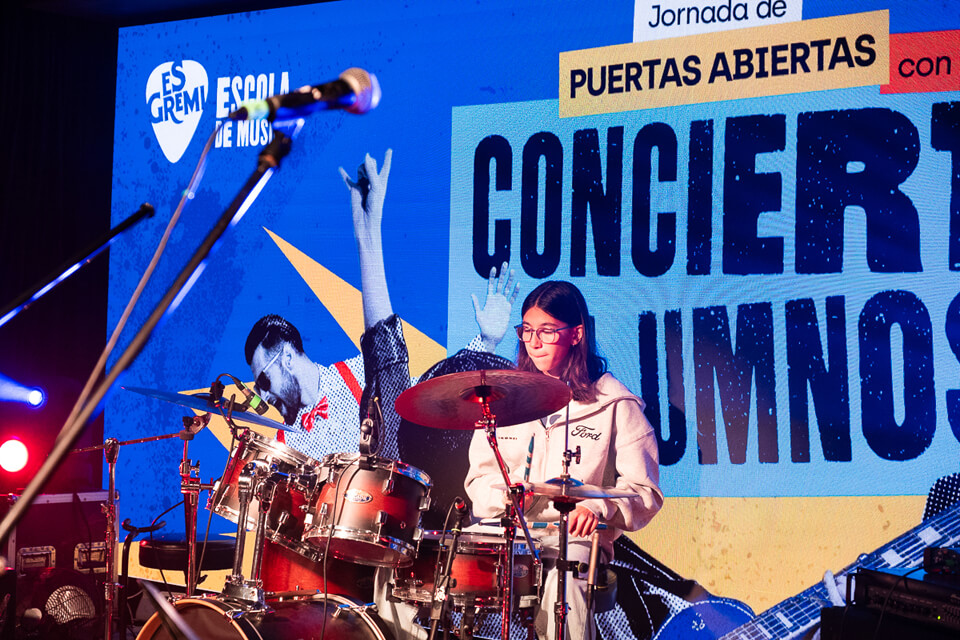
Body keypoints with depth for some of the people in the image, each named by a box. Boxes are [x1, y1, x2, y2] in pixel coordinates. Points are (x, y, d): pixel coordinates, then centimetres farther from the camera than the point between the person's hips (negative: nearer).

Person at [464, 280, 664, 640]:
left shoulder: (614, 405, 2)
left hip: (575, 539, -3)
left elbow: (644, 492, 0)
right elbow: (480, 475, 17)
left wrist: (600, 507, -20)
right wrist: (503, 494, -7)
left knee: (564, 583, -36)